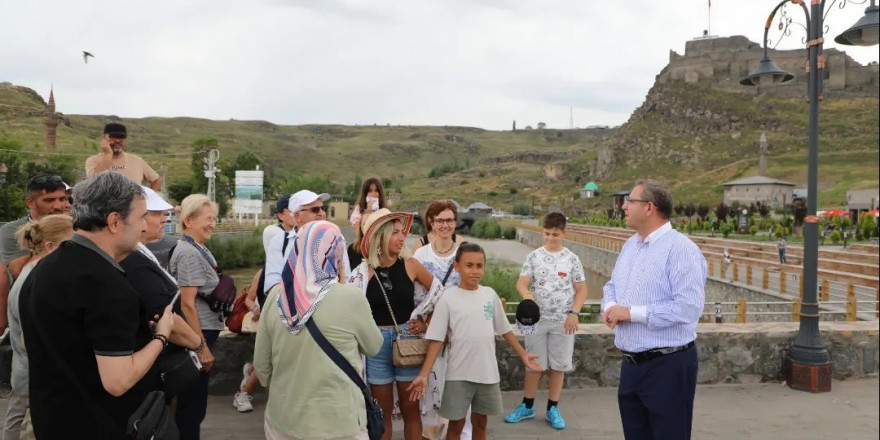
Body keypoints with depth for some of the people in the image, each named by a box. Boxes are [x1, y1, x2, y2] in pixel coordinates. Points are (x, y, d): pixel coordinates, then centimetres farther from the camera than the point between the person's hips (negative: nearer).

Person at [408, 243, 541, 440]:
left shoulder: (490, 294, 1)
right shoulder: (448, 298, -10)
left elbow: (505, 330, 12)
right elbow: (437, 339, -10)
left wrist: (523, 355, 15)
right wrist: (424, 375, -16)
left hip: (488, 373, 3)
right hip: (459, 375, -3)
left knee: (480, 422, 17)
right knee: (456, 424, 9)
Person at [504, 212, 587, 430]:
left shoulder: (572, 259, 0)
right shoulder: (534, 256, 0)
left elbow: (581, 289, 3)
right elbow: (521, 283, -6)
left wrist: (574, 313, -9)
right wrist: (526, 293, -28)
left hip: (563, 321, 0)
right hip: (537, 319, 0)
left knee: (558, 365, 7)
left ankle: (553, 409, 21)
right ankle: (527, 406, 24)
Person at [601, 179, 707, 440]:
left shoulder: (681, 249, -17)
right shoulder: (629, 245, 10)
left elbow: (689, 307, -26)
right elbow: (612, 285, 21)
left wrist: (632, 313, -22)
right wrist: (610, 307, -3)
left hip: (668, 366, -8)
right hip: (631, 364, 8)